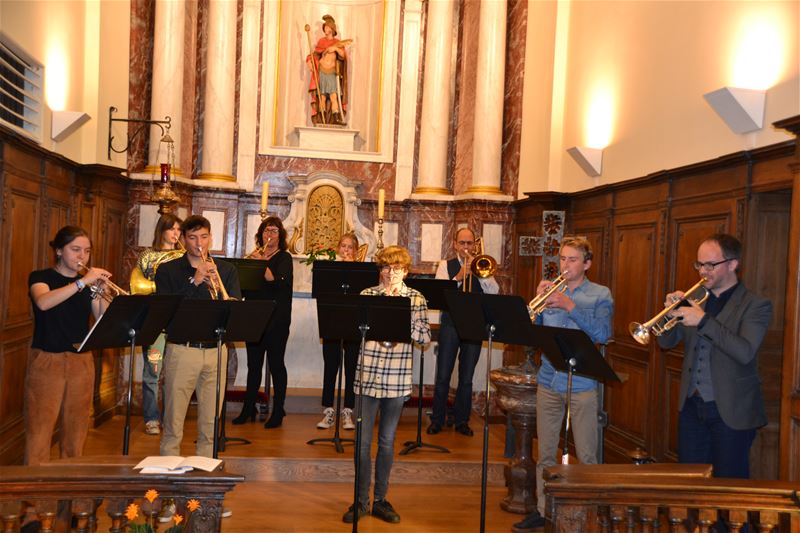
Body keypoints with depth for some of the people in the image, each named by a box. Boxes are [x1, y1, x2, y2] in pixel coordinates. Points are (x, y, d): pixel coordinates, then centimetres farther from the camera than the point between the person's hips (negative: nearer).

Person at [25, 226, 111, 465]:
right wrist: (83, 281, -28)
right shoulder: (40, 277, 1)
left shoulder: (92, 283, 11)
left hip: (82, 363, 4)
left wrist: (101, 293, -16)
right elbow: (43, 302, -23)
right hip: (46, 362, -4)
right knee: (39, 430, -6)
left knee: (76, 431, 9)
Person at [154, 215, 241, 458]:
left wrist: (217, 289, -17)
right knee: (173, 425, 2)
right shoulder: (168, 270, 5)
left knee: (211, 426, 7)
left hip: (216, 351, 2)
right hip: (181, 351, -2)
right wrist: (194, 281, -15)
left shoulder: (226, 270, 11)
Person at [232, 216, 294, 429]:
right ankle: (249, 408, 21)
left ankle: (278, 411, 9)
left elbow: (277, 281, -18)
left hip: (276, 320, -5)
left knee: (276, 365, 1)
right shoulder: (256, 255, 13)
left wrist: (261, 264, -24)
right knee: (253, 364, 11)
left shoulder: (284, 258, -1)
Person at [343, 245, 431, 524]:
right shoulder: (367, 295, 3)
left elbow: (425, 337, -5)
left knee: (387, 442, 11)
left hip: (398, 380, 1)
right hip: (368, 377, 0)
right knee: (363, 442, 4)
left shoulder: (416, 298, 3)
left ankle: (380, 499, 24)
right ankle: (361, 500, 19)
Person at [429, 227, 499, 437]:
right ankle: (437, 420, 14)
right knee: (443, 376, 2)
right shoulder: (446, 266, 6)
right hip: (450, 325, -1)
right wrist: (458, 277, -20)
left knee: (467, 378, 8)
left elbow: (494, 292, -5)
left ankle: (462, 421, 20)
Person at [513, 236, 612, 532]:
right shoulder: (551, 291, 10)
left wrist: (569, 306, -22)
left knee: (587, 455, 2)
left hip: (582, 384, -3)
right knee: (546, 453, 11)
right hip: (548, 382, 4)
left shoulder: (600, 295, 1)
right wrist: (538, 300, -12)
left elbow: (602, 334, -15)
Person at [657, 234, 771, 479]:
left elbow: (745, 352, -23)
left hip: (731, 412, -5)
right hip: (691, 406, 5)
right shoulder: (696, 298, 7)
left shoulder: (756, 305, -8)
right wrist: (671, 312, -12)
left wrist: (704, 320, -29)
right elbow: (666, 343, 6)